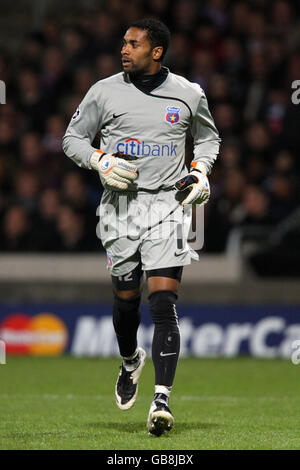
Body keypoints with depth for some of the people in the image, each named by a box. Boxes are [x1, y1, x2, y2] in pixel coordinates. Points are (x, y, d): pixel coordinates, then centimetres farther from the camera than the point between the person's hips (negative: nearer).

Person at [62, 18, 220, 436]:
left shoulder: (188, 94, 4)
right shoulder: (104, 92, 2)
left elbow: (209, 136, 22)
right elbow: (73, 138, 10)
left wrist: (199, 170, 4)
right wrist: (101, 160, -9)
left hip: (167, 206, -1)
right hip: (121, 204, 1)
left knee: (164, 302, -12)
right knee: (125, 297, 9)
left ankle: (162, 401, -16)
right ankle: (131, 361, 42)